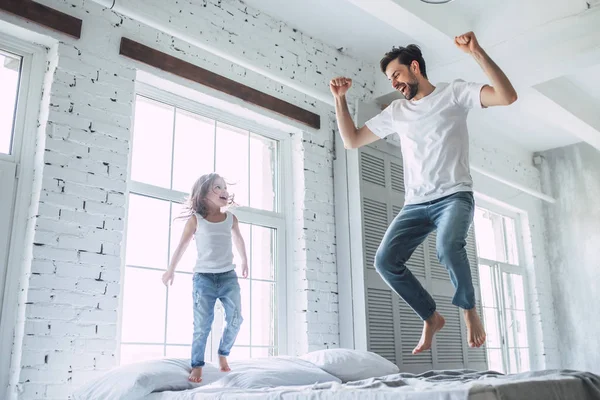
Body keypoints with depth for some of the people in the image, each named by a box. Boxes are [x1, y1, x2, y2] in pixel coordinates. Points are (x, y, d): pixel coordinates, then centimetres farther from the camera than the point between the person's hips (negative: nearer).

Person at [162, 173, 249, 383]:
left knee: (235, 319, -4)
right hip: (204, 277, -3)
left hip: (228, 276, 3)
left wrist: (244, 261, 34)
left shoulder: (231, 218, 7)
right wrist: (171, 270, 14)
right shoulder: (195, 219, -2)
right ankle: (197, 365, 11)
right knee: (202, 325, -3)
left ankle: (223, 354, 19)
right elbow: (182, 245, 8)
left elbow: (238, 240, 25)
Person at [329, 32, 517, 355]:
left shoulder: (454, 92, 4)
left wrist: (477, 52, -18)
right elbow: (351, 141, 17)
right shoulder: (396, 112, 16)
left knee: (448, 247, -34)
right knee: (385, 261, -14)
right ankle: (431, 317, 7)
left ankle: (469, 309, -4)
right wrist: (339, 98, 8)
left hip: (454, 196, -4)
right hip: (415, 205, 5)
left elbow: (507, 96, -10)